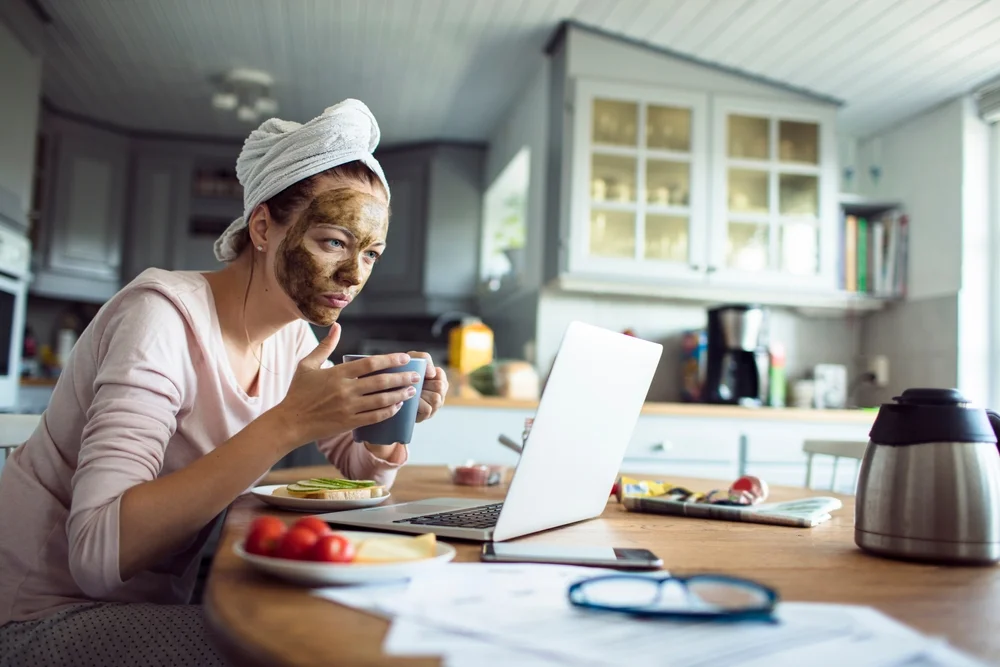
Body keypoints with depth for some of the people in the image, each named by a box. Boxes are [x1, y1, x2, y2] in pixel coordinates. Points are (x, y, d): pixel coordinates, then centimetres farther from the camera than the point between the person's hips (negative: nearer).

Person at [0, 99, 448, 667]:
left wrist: (391, 407, -14)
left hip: (154, 601, 7)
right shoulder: (164, 315, -22)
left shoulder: (293, 337, 1)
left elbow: (364, 470, 8)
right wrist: (289, 423, -37)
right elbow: (98, 552, -32)